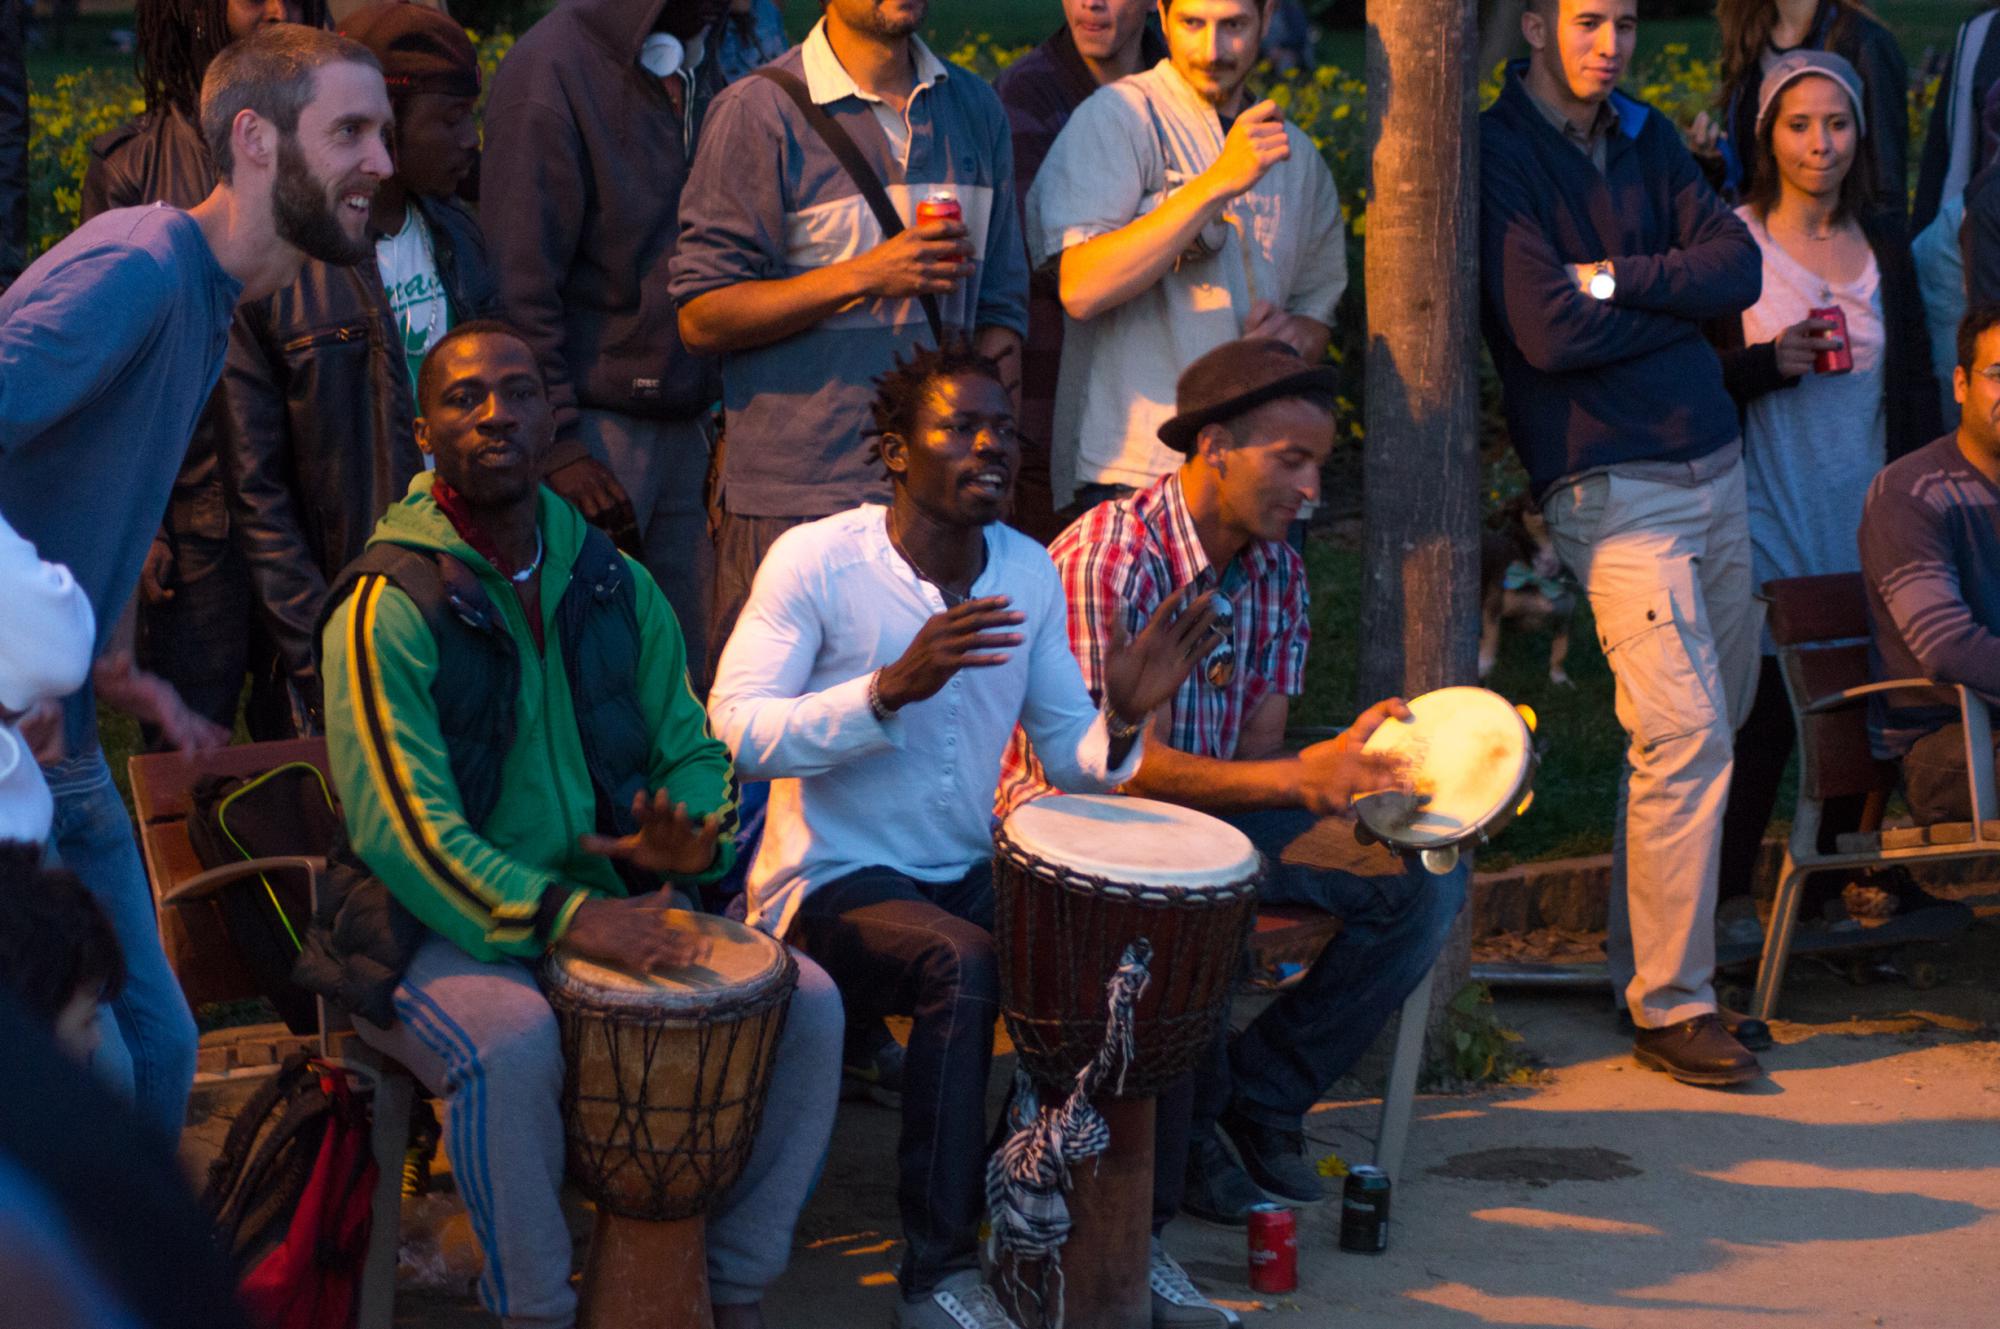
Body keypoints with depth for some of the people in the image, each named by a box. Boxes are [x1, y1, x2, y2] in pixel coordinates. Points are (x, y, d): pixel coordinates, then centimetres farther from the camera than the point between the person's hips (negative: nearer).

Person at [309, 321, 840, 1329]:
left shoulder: (614, 587, 8)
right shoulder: (389, 608, -12)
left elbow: (691, 751, 15)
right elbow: (402, 824, -21)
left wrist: (690, 836, -10)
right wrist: (561, 916, -33)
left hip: (605, 899, 6)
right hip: (438, 928, -6)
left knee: (808, 1002, -12)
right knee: (510, 1041, -37)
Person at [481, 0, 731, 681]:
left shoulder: (702, 71, 14)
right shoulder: (552, 67, -8)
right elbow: (520, 287, -12)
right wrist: (559, 444, -16)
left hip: (689, 426, 7)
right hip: (594, 424, -7)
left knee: (693, 670, 2)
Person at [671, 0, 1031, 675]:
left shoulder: (974, 106, 15)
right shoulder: (760, 111, -3)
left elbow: (1002, 302, 18)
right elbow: (702, 316, -6)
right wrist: (866, 276, -15)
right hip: (795, 501, -4)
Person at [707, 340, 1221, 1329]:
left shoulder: (1029, 572, 6)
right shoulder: (816, 560, -12)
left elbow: (1068, 760, 9)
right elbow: (736, 729, -22)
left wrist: (1121, 718, -15)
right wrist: (892, 689, -34)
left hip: (968, 875, 6)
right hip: (829, 884, -6)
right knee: (966, 964, -34)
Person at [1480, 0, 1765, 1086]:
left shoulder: (1646, 140, 14)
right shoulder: (1499, 156, -8)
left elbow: (1739, 267, 1)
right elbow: (1549, 332, -18)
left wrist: (1617, 280, -13)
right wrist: (1680, 300, -5)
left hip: (1713, 463, 8)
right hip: (1612, 486, -7)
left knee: (1715, 721, 9)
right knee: (1685, 732, -13)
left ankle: (1640, 961, 20)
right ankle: (1670, 1006, -5)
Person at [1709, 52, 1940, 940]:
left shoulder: (1883, 244, 12)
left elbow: (1915, 383, 16)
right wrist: (1772, 361, -17)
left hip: (1865, 504, 4)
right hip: (1771, 505, -4)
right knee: (1761, 704, -9)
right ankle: (1728, 890, 2)